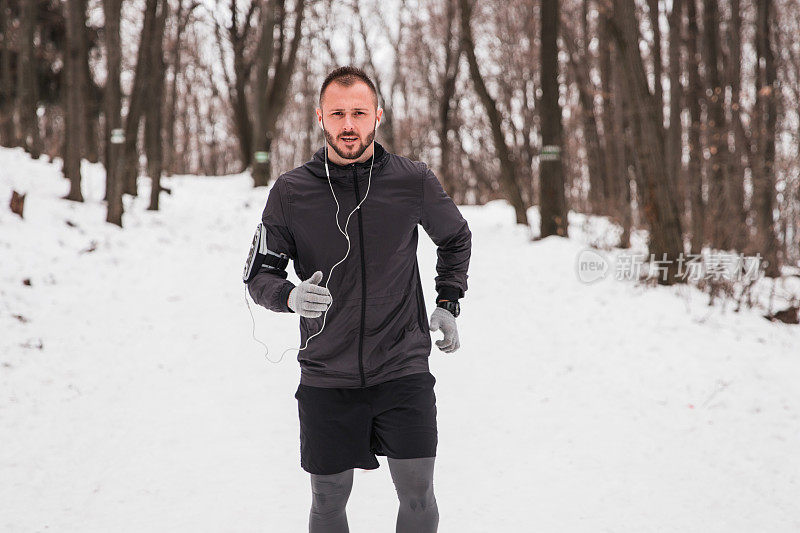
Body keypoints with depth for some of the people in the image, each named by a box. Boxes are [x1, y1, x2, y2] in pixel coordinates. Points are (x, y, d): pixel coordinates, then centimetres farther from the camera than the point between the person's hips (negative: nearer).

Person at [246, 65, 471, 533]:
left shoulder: (414, 181, -2)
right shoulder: (291, 192, -4)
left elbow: (456, 237, 18)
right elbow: (260, 275, 1)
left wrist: (449, 304, 10)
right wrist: (290, 295, -20)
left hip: (404, 371, 0)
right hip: (326, 377, 0)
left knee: (417, 494, -1)